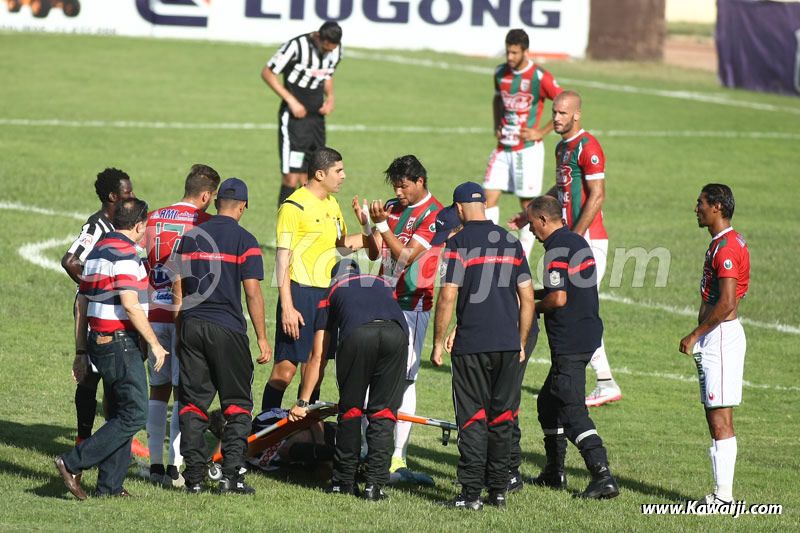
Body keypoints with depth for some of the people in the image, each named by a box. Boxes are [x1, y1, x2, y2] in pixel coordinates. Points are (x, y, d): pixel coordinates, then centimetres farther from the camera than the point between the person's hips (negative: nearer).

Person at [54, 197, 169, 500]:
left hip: (98, 340, 10)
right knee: (134, 415, -8)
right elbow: (130, 305, -22)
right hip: (121, 343, -10)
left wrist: (81, 352, 20)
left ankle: (110, 486, 10)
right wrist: (155, 343, -14)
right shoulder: (125, 254, -14)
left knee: (121, 415, 13)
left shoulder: (96, 252, 15)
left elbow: (82, 305, 17)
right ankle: (73, 464, -11)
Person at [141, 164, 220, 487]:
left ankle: (155, 464, 13)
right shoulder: (205, 223, -7)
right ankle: (174, 467, -4)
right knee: (184, 392, -1)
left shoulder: (152, 220, 8)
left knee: (158, 389, 12)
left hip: (155, 314, 4)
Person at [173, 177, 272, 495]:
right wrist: (262, 338, -2)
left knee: (193, 403, 7)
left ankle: (194, 478, 4)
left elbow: (177, 291, 11)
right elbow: (252, 293, -8)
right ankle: (231, 476, -4)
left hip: (192, 326, 4)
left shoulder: (190, 238, 10)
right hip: (228, 328, -4)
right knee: (237, 404, 4)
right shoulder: (244, 241, -4)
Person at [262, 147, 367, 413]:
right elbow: (283, 258, -13)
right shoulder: (294, 206, -11)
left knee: (317, 366, 10)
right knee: (285, 369, -9)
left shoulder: (332, 204, 14)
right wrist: (287, 307, -19)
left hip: (327, 293, 8)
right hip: (300, 293, -8)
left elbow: (342, 245, 26)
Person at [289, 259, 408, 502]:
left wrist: (303, 402, 39)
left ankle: (344, 481, 21)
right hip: (397, 331, 2)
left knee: (350, 409, 14)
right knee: (383, 412, 10)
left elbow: (317, 356, 33)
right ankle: (374, 484, 6)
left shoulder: (332, 293, 34)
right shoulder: (382, 284, 41)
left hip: (357, 334, -1)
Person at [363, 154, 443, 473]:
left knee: (404, 378, -7)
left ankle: (398, 457, -4)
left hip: (411, 304, -6)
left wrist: (382, 224, -20)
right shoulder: (393, 207, 13)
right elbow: (375, 253, 9)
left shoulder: (434, 215, -8)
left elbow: (406, 256, -15)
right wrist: (368, 222, -6)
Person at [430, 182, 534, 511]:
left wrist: (438, 343, -4)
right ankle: (499, 490, 13)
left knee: (472, 419, -1)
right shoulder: (511, 242, 9)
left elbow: (448, 296, -12)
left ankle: (471, 492, -5)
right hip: (508, 345, 4)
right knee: (502, 418, 11)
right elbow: (527, 298, 10)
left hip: (472, 345, -4)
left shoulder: (459, 243, -6)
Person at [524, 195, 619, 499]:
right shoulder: (578, 242, 13)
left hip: (570, 343, -10)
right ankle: (554, 473, 27)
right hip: (587, 335, 10)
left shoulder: (557, 250, -16)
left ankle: (603, 477, -18)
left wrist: (534, 307, -4)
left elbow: (558, 298, -23)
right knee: (549, 402, 21)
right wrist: (532, 293, 19)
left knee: (572, 410, -11)